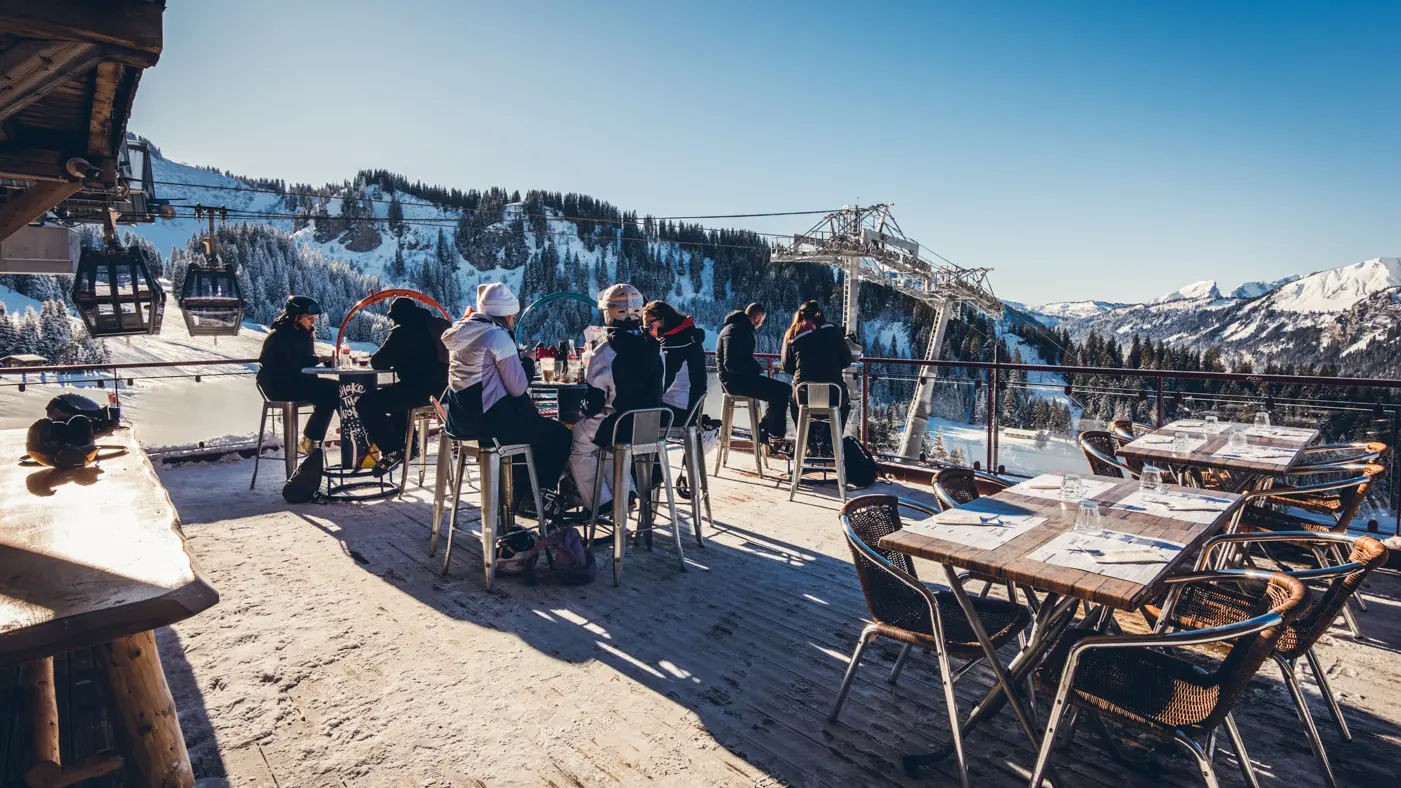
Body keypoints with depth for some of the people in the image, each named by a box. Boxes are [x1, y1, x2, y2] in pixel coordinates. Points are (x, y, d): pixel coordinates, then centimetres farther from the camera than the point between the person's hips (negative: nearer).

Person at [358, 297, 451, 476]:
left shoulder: (404, 331, -6)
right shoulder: (437, 324, 18)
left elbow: (378, 362, -4)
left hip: (420, 389, -9)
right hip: (442, 387, 9)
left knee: (367, 404, -4)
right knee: (393, 396, 35)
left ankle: (392, 451, -3)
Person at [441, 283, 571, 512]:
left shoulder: (461, 331, 11)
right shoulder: (498, 336, -15)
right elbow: (518, 388, -15)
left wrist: (519, 362, 13)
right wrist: (527, 362, 2)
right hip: (489, 419, -9)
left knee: (532, 423, 32)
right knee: (559, 435, 5)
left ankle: (519, 494, 35)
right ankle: (541, 499, 14)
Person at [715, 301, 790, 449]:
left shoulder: (745, 329, 17)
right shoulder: (734, 330, -16)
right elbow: (731, 363, -24)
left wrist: (757, 367, 5)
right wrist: (755, 370, -15)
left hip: (742, 376, 11)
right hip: (734, 380, -11)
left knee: (784, 389, 10)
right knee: (779, 393, -18)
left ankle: (764, 432, 11)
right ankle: (775, 438, -7)